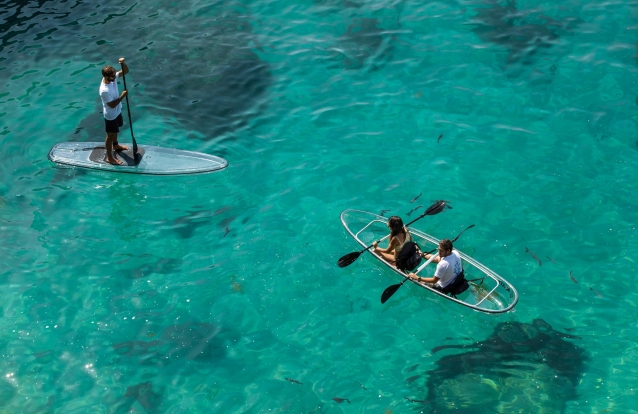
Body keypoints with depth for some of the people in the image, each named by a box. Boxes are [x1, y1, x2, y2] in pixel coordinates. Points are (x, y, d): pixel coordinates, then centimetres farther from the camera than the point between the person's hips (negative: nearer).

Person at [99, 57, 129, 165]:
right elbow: (112, 105, -31)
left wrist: (123, 63, -28)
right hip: (111, 115, -8)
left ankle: (115, 145, 57)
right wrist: (122, 95, -28)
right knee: (110, 135, 9)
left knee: (115, 130, 31)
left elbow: (125, 71, -7)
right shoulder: (105, 90, -38)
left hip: (117, 111, 8)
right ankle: (109, 157, 25)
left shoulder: (112, 78, -15)